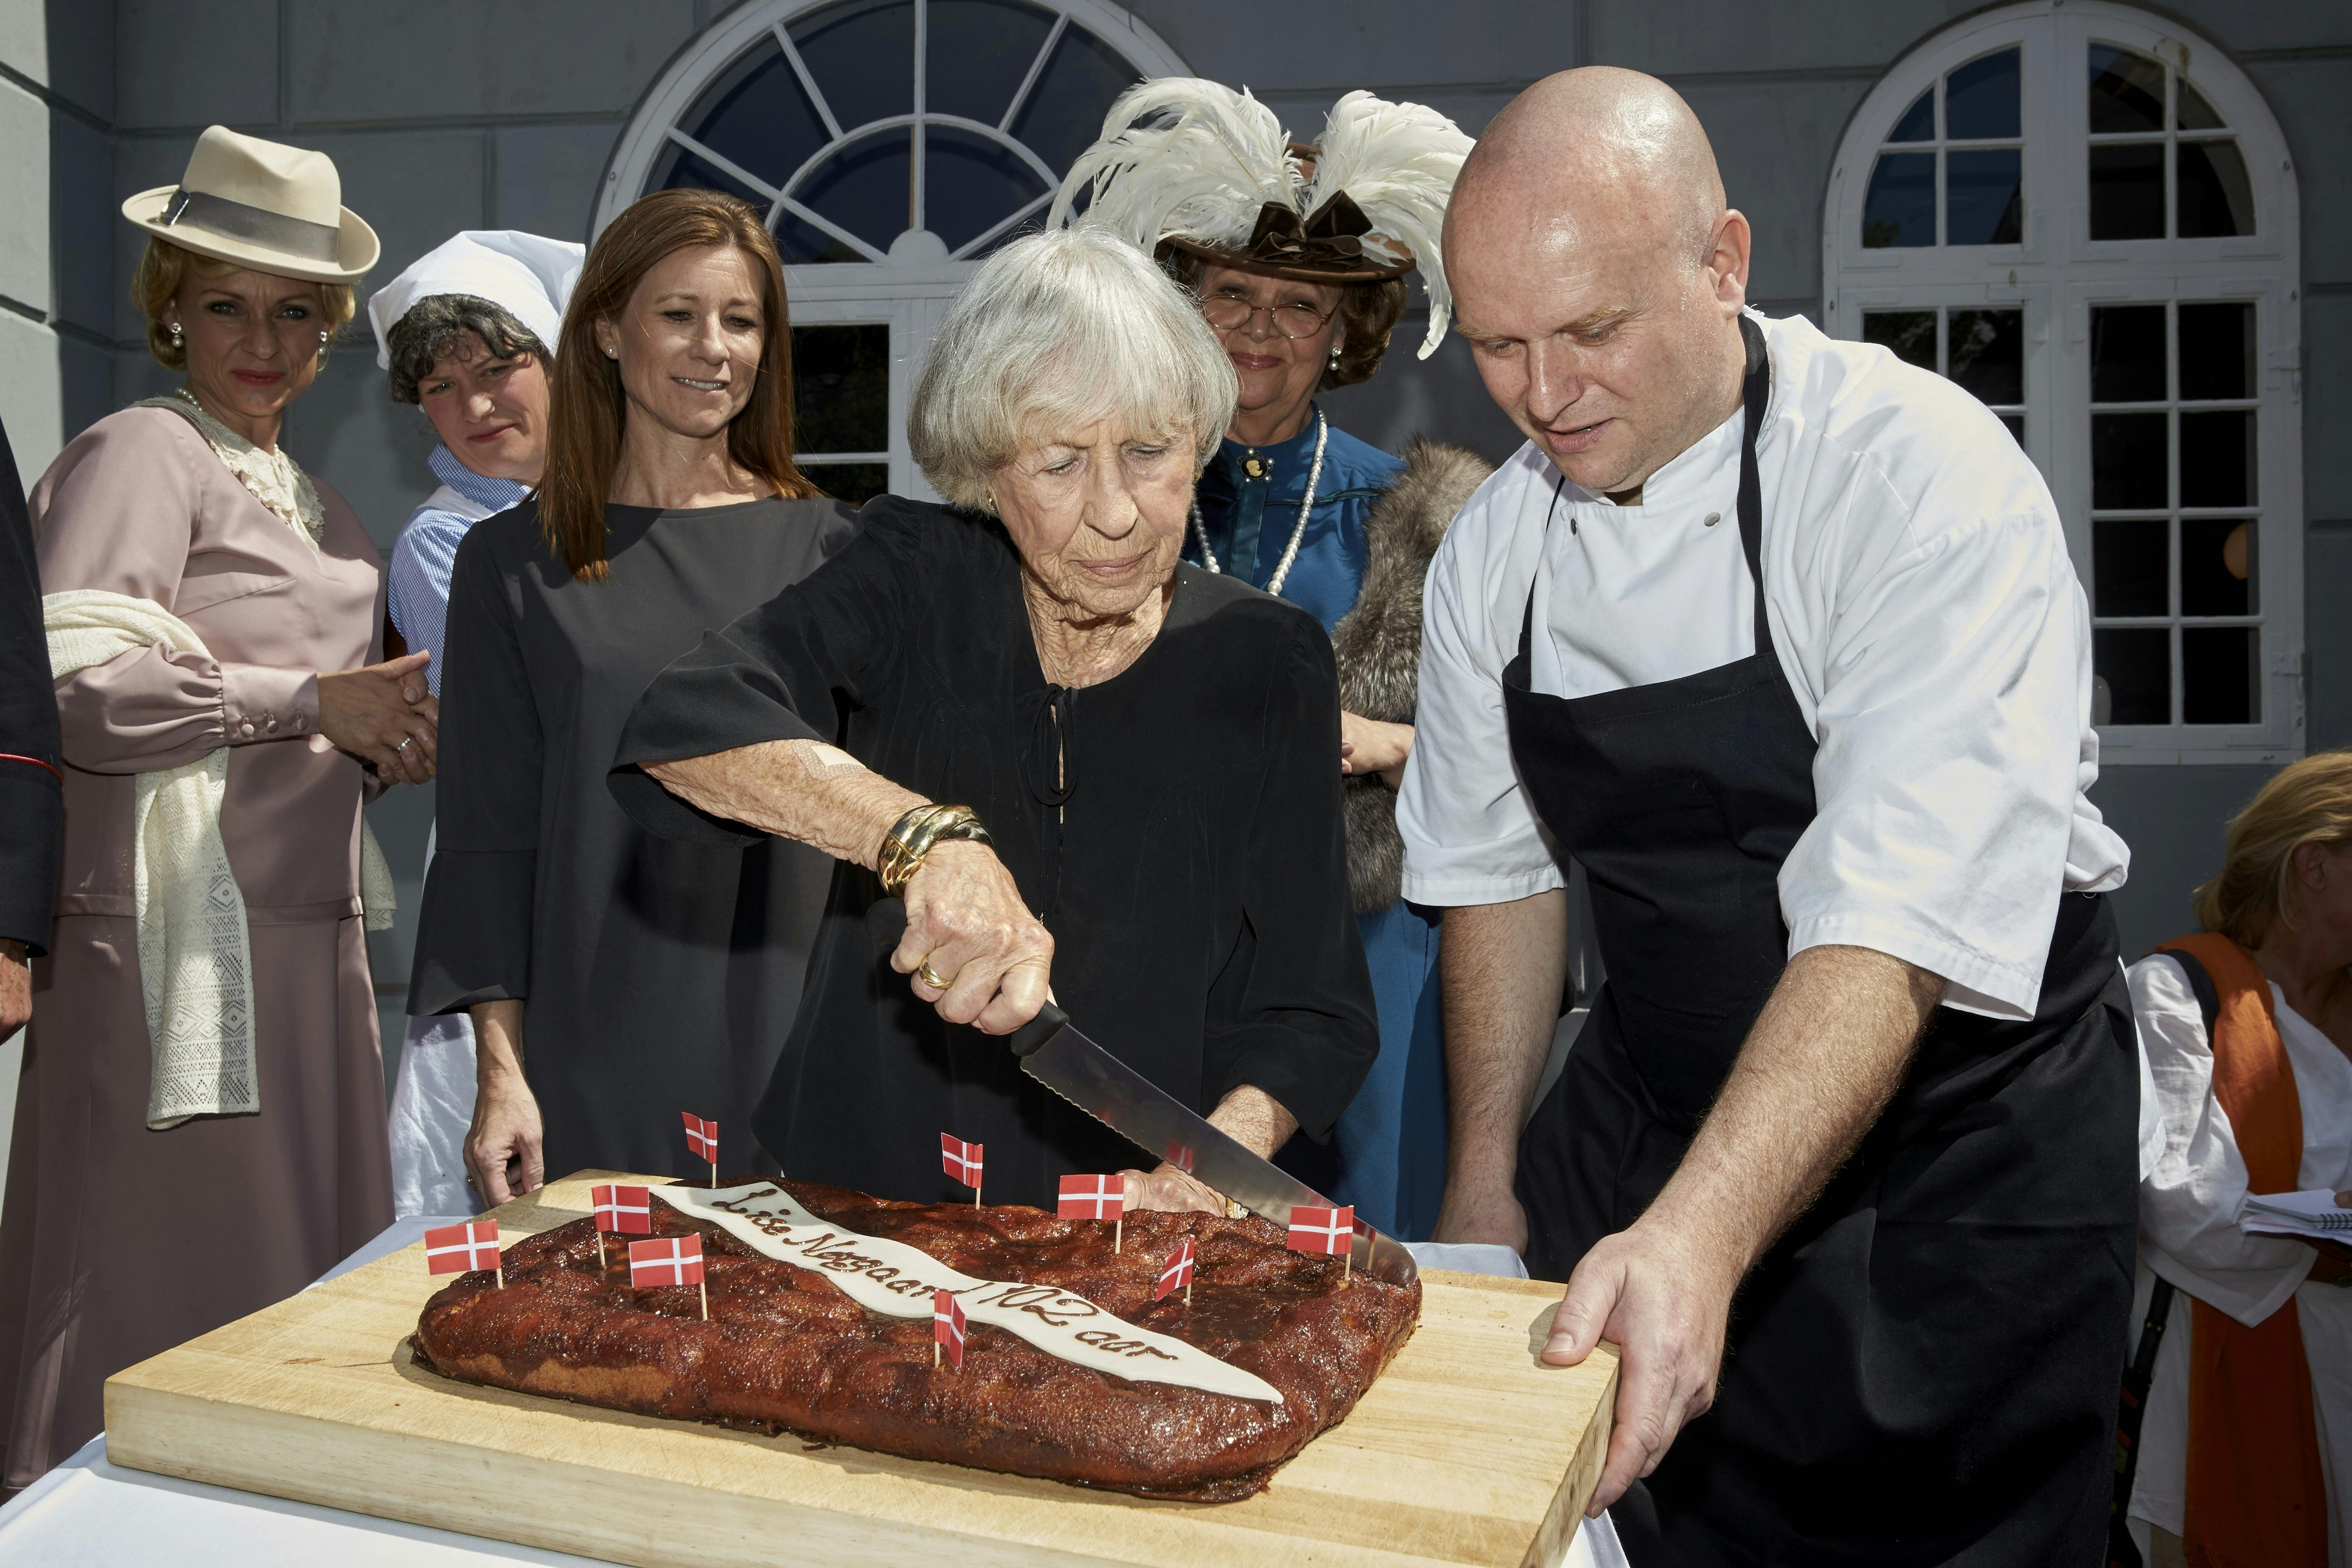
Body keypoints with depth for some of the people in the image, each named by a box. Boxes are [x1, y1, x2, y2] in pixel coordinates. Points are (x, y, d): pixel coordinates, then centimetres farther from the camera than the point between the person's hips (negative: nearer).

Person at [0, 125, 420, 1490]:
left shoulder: (308, 494, 20)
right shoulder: (139, 453, -6)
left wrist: (381, 739, 10)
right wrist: (313, 702, -15)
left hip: (306, 928, 8)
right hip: (182, 929, -8)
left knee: (297, 1296, 12)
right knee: (173, 1292, -1)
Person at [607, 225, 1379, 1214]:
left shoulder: (1266, 662, 1)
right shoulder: (915, 582, -1)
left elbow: (1309, 1010, 3)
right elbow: (685, 724, -16)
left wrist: (1228, 1145, -15)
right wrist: (924, 834, -29)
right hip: (858, 1200, -2)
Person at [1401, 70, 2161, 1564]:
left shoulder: (1929, 478, -23)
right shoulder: (1494, 547, -5)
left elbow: (1895, 929, -31)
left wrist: (1701, 1236, -40)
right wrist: (1485, 1177, 7)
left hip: (1958, 1160, -4)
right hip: (1649, 1131, 5)